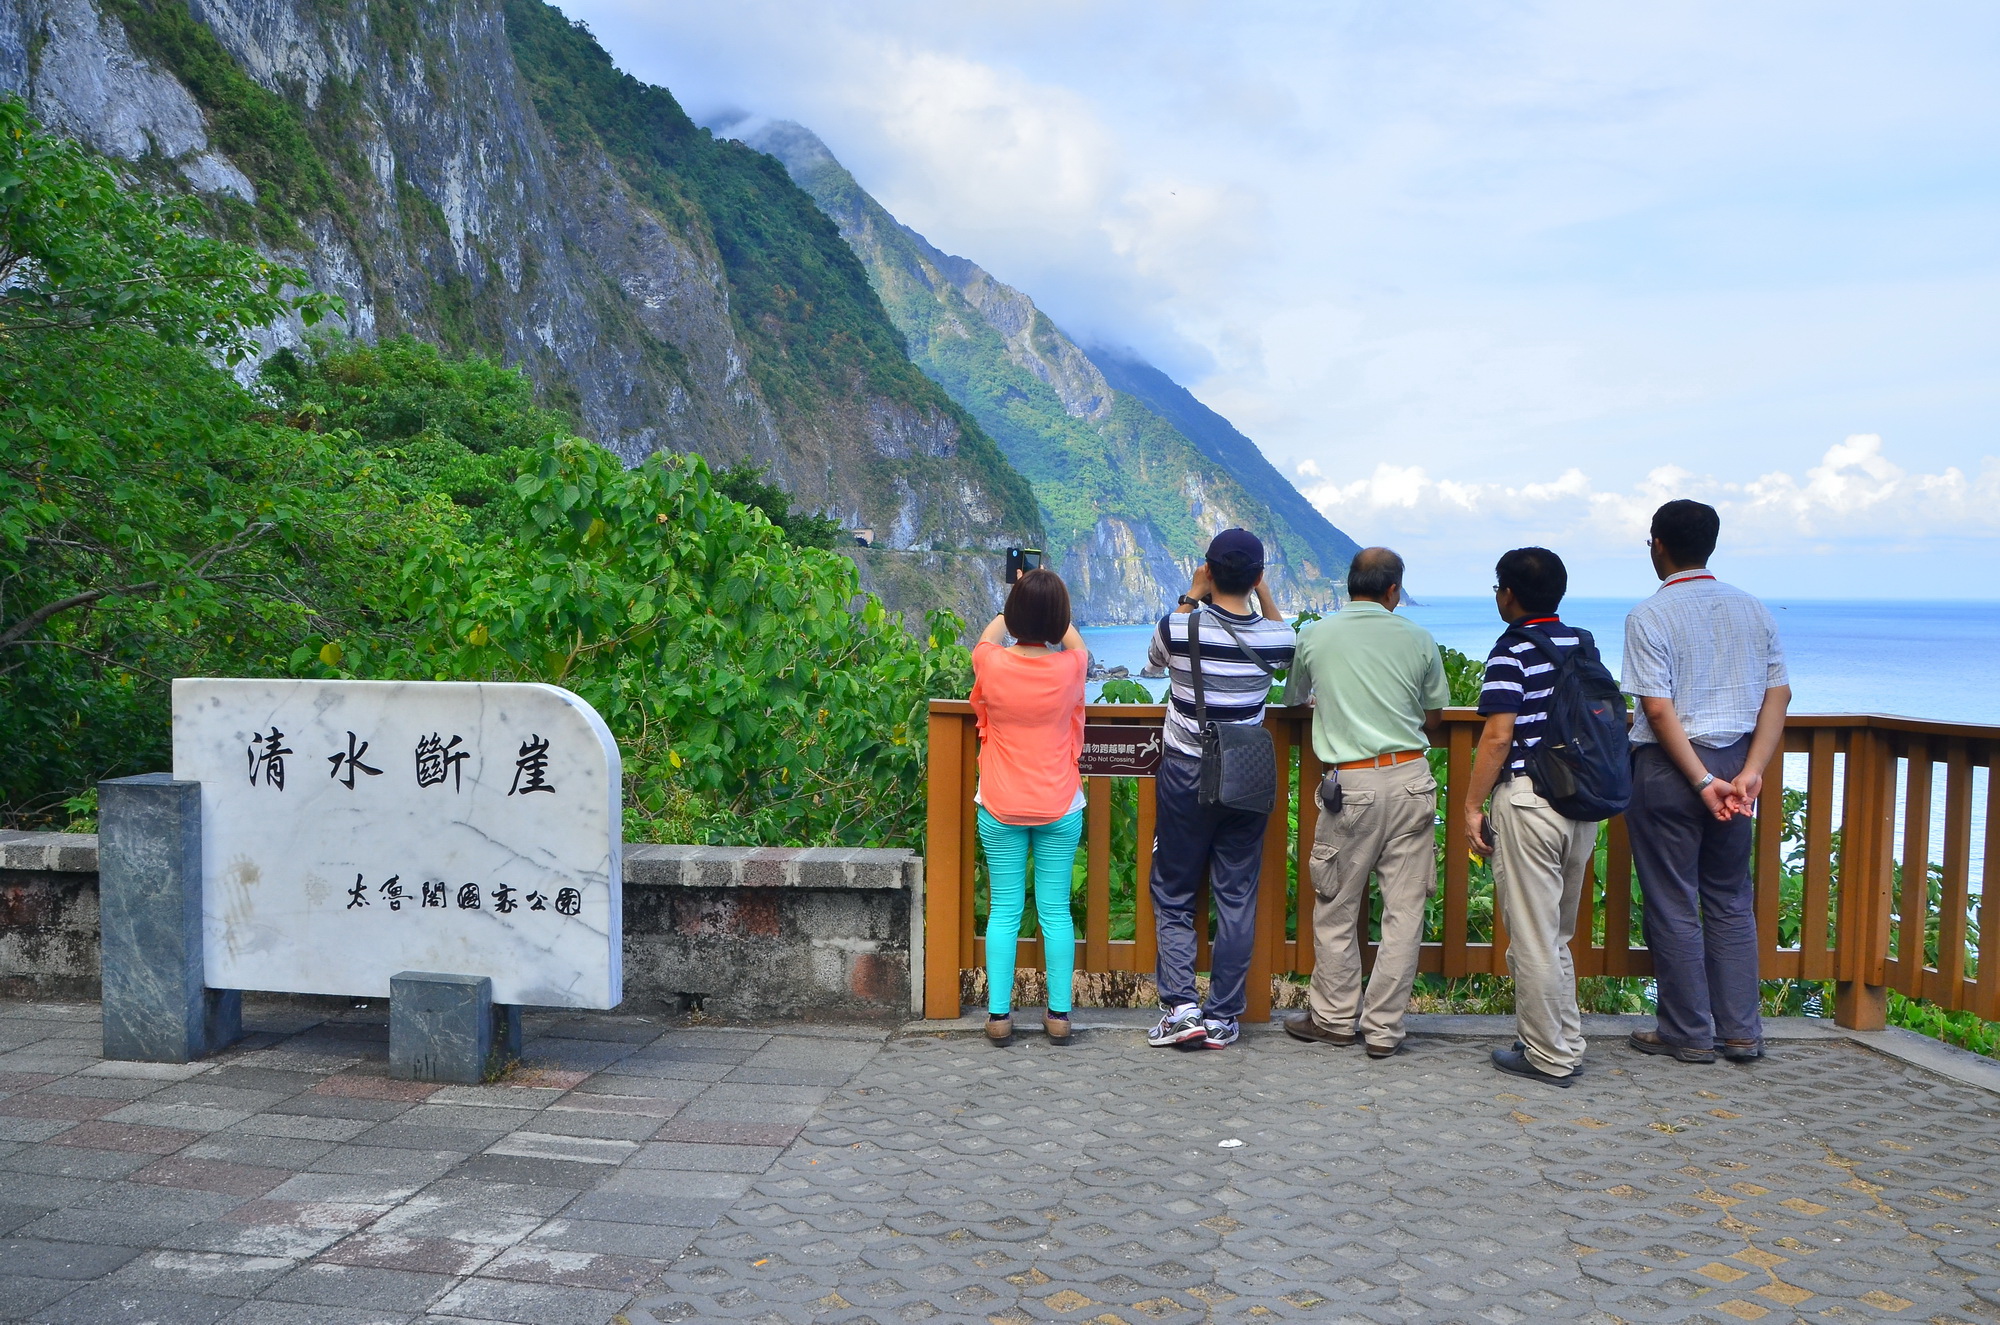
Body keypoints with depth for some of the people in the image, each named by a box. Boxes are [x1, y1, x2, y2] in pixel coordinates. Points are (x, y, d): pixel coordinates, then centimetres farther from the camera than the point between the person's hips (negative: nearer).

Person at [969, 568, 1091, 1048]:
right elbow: (1076, 641, 14)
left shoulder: (991, 664, -12)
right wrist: (1050, 601, 27)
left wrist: (1019, 602, 31)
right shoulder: (1071, 667, -12)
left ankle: (998, 1015, 9)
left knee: (1004, 910, 7)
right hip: (1059, 809, 0)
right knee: (1056, 911, 7)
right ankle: (1059, 1015, 11)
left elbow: (989, 634, 14)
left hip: (1000, 810, 0)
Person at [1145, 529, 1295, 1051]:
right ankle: (1222, 1017, 12)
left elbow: (1155, 656, 10)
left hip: (1185, 776, -1)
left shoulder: (1180, 627, -14)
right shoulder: (1275, 636, -9)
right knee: (1237, 900, 8)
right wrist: (1264, 595, 13)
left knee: (1173, 896, 10)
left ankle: (1180, 1006, 0)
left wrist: (1192, 597, 9)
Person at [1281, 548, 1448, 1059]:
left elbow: (1293, 698, 21)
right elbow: (1434, 722, 13)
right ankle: (1384, 1028, 10)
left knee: (1337, 906, 12)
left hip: (1352, 783, -1)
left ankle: (1335, 1017, 23)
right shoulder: (1417, 638, 3)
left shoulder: (1316, 637, 3)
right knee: (1404, 909, 6)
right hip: (1410, 778, 1)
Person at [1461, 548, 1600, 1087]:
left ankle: (1548, 1058, 8)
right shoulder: (1584, 643, 9)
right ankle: (1566, 1045, 24)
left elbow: (1498, 737, -18)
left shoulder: (1512, 650, -12)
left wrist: (1472, 806, -11)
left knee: (1532, 936, 1)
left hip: (1527, 798, -8)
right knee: (1557, 933, 18)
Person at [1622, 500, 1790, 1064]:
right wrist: (1750, 773, -7)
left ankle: (1688, 1035, 12)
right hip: (1736, 763, 6)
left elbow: (1659, 708, -18)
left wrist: (1701, 782, -15)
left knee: (1672, 905, 4)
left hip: (1670, 765, -5)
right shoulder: (1754, 610, 7)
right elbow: (1778, 695, 0)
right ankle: (1741, 1032, 18)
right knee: (1731, 900, 15)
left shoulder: (1649, 616, -10)